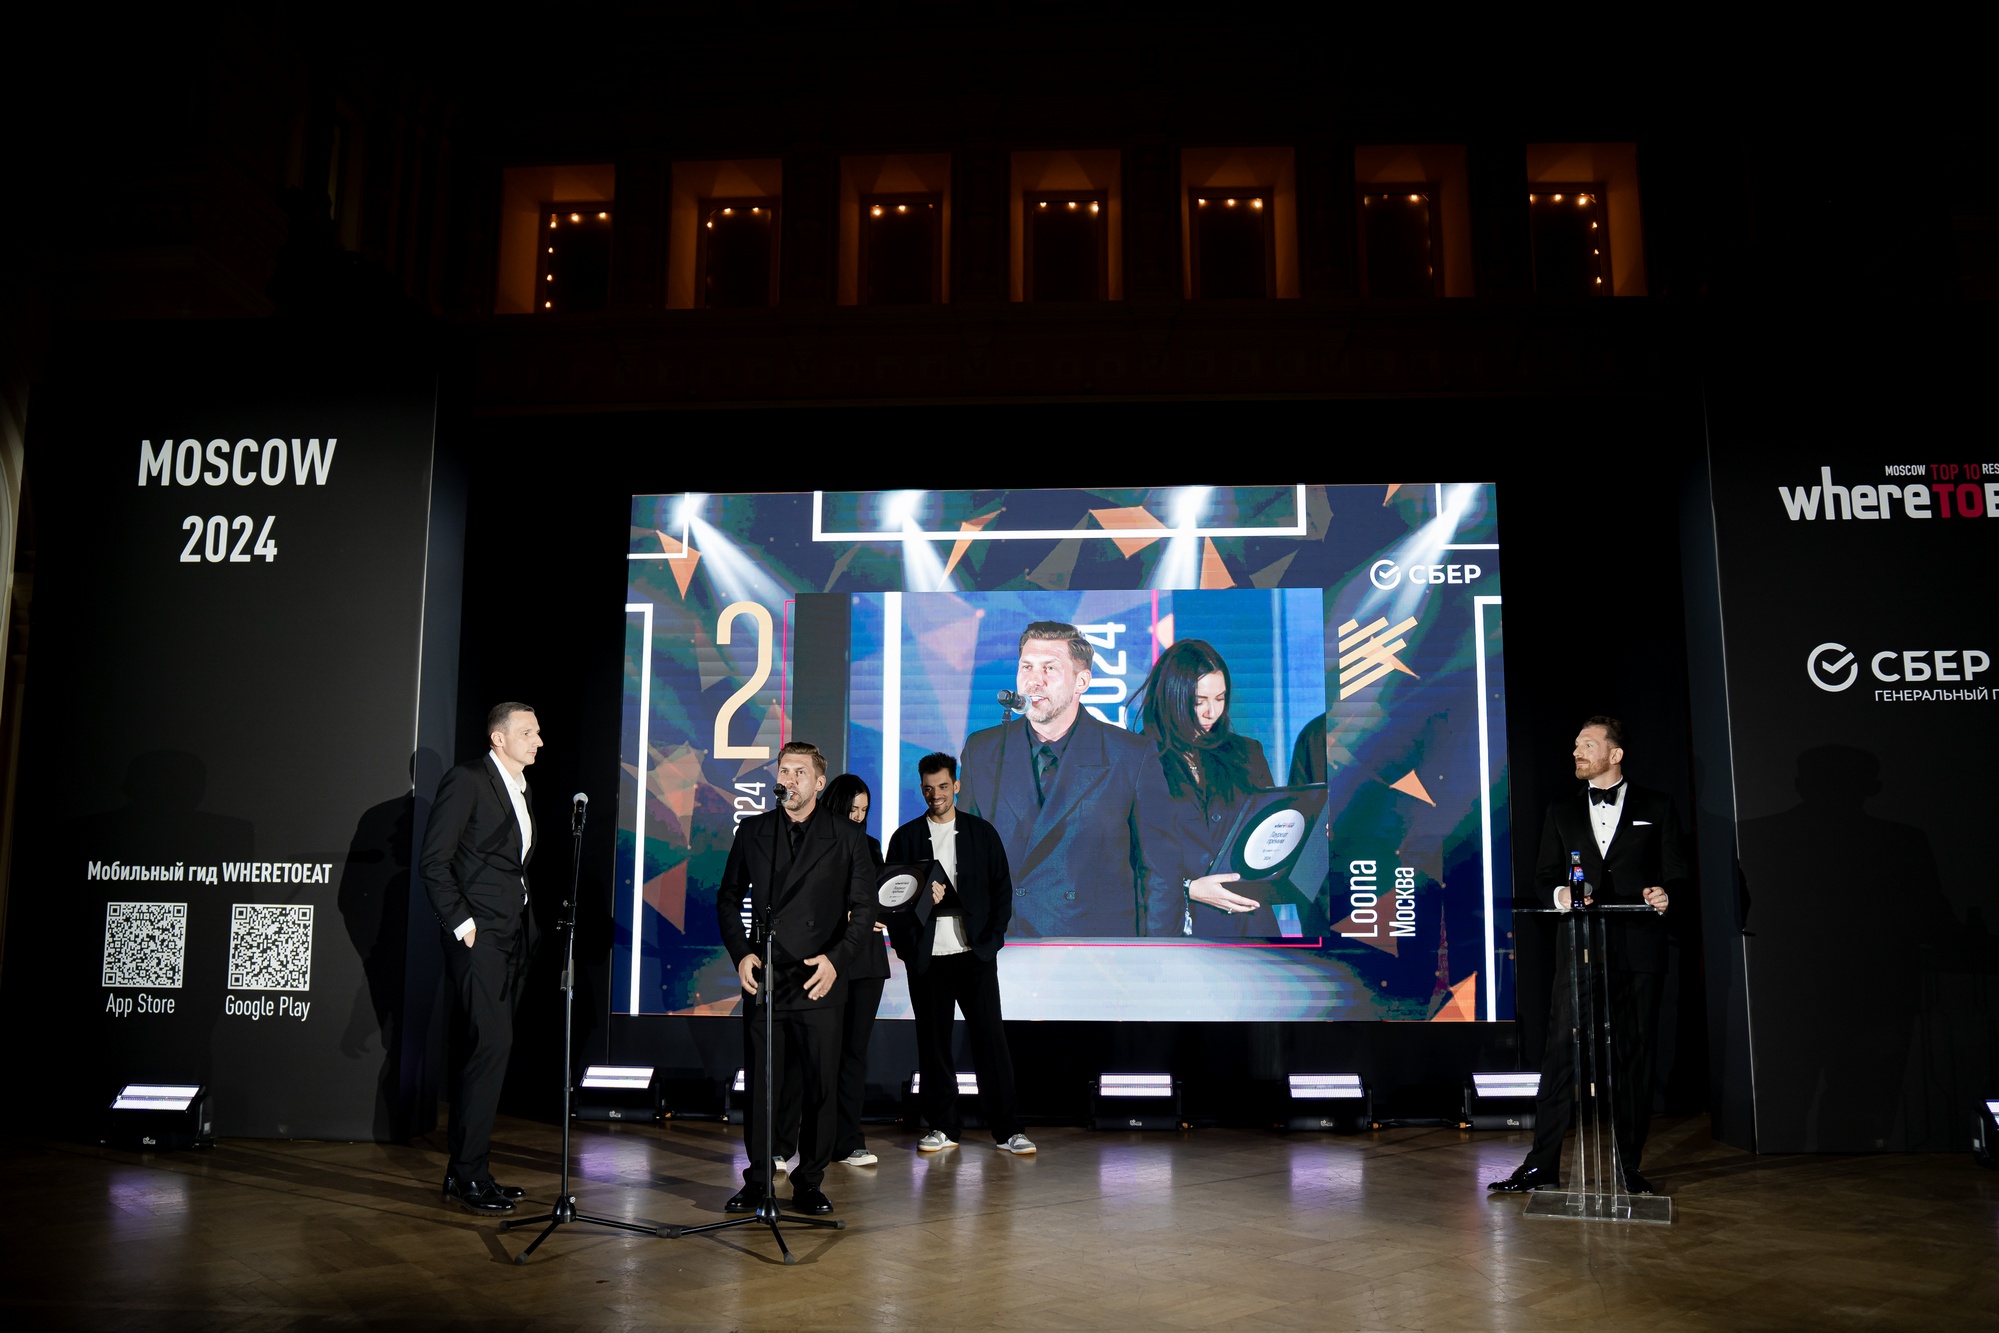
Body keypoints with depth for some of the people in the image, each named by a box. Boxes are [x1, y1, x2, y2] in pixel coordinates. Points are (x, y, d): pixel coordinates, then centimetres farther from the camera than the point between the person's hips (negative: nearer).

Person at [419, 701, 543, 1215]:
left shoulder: (522, 790, 18)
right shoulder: (466, 781, -7)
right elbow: (433, 860, -12)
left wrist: (527, 925, 15)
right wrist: (460, 922, -15)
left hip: (512, 938, 9)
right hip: (479, 937, -9)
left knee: (489, 1050, 10)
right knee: (492, 1044, -14)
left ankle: (468, 1171, 16)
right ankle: (467, 1174, -6)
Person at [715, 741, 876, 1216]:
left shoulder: (847, 836, 5)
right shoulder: (752, 831, 11)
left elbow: (863, 909, 2)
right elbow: (728, 898, 14)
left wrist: (837, 959, -11)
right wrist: (740, 953, -1)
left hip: (819, 981, -1)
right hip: (762, 979, 2)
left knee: (821, 1088, 0)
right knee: (760, 1085, 5)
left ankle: (809, 1182, 14)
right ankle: (756, 1180, 18)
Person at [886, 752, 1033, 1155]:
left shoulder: (983, 833, 9)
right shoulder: (906, 837, 8)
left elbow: (1002, 889, 8)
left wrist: (992, 938, -3)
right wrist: (906, 946, -4)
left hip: (974, 953, -1)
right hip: (927, 956, 1)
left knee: (990, 1038, -3)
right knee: (933, 1042, 4)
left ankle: (1006, 1129, 3)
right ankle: (943, 1126, 14)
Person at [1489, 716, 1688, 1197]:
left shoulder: (1656, 807, 10)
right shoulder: (1562, 811, 16)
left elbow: (1676, 873, 6)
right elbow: (1544, 876, 13)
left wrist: (1665, 893, -16)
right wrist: (1559, 894, -9)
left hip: (1638, 948, -1)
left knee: (1633, 1057, 5)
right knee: (1561, 1052, -4)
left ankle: (1628, 1167, 15)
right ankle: (1542, 1165, -2)